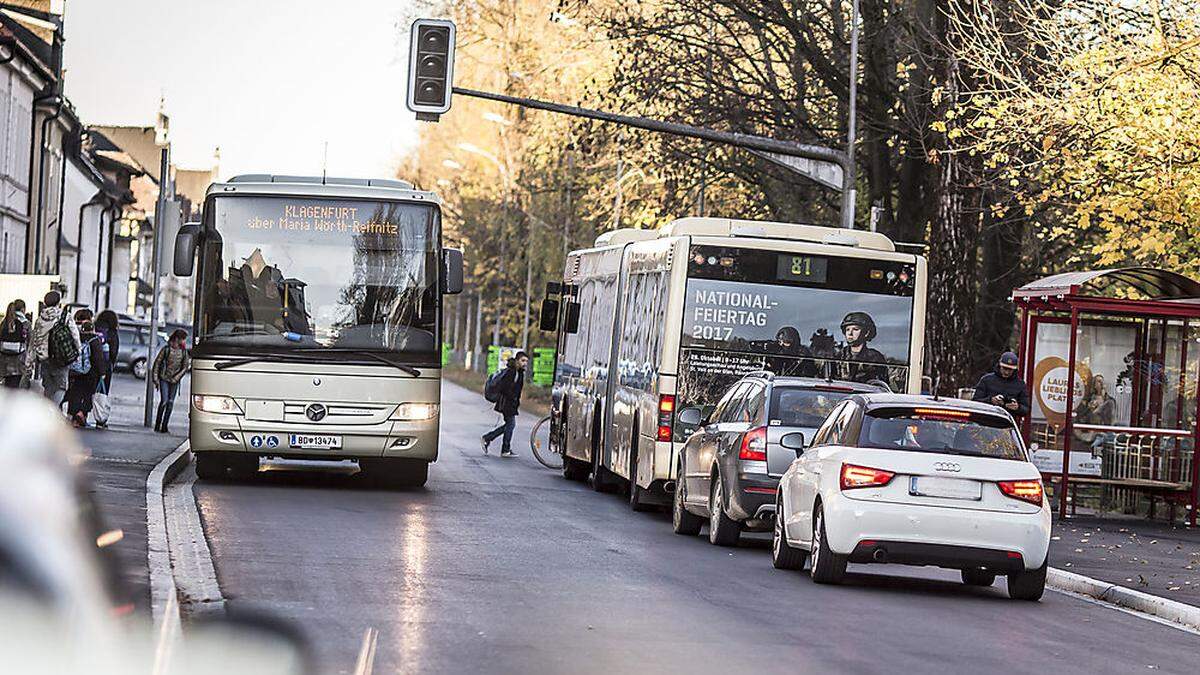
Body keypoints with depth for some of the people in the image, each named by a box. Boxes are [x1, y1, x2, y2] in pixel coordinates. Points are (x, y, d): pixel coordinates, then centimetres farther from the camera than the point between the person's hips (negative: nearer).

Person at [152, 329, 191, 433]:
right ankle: (157, 424, -5)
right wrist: (156, 379, -5)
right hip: (164, 379, -3)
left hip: (175, 381, 3)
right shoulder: (166, 349, -5)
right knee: (164, 401, -13)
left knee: (170, 403, 0)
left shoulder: (184, 352, 3)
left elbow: (185, 367, 3)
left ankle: (164, 426, 5)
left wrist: (176, 378, -10)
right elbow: (157, 363, -1)